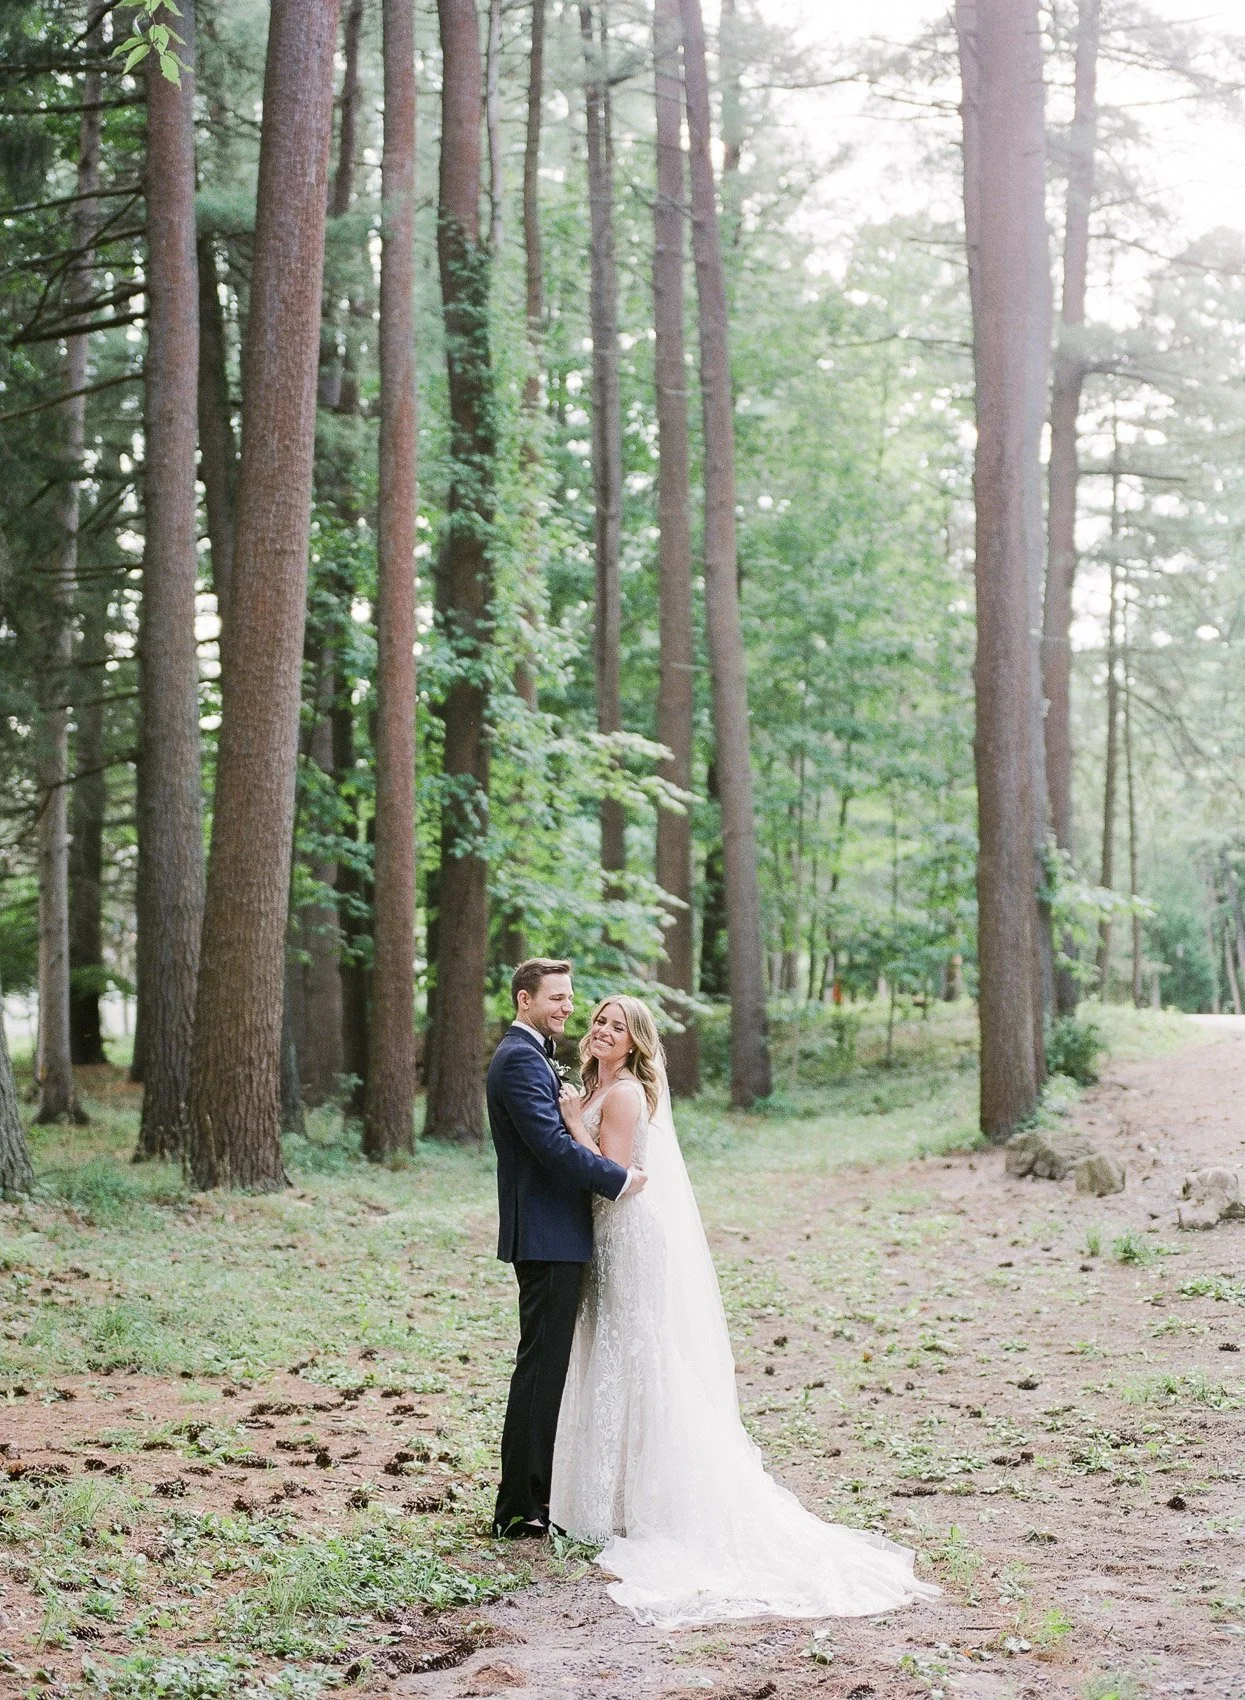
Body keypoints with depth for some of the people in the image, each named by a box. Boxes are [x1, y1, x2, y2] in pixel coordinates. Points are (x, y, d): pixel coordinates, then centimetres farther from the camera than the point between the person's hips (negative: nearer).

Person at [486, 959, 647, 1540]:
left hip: (554, 1236, 11)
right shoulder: (520, 1058, -15)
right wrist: (620, 1179, -15)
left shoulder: (531, 1056, 19)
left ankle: (537, 1490, 24)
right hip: (546, 1236, -11)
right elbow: (552, 1143, -23)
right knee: (541, 1367, -7)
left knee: (548, 1366, 15)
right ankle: (518, 1509, -2)